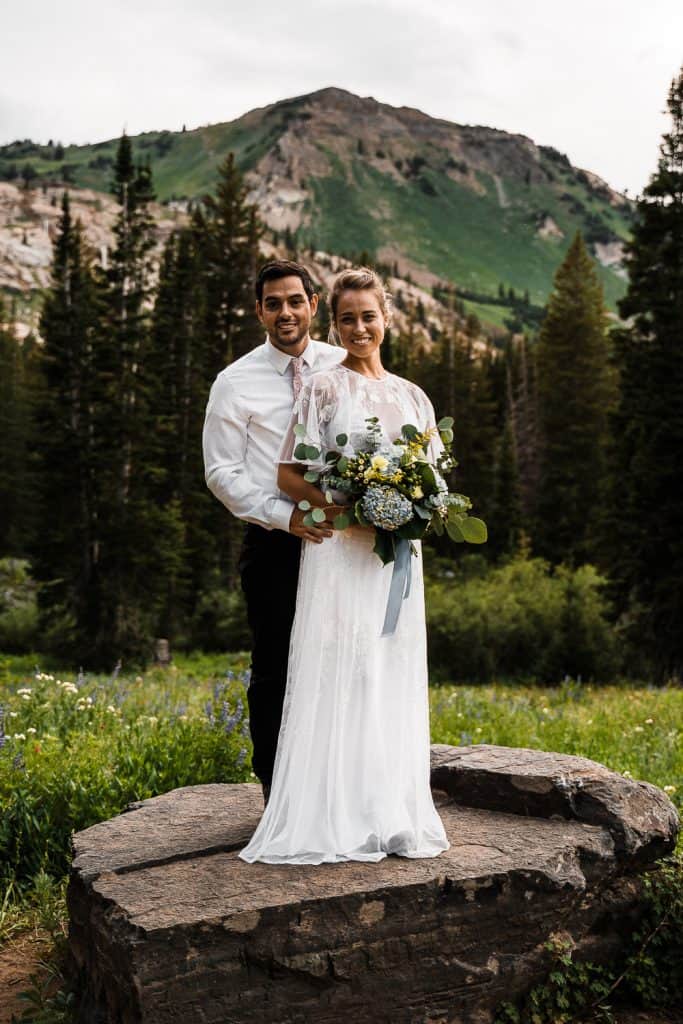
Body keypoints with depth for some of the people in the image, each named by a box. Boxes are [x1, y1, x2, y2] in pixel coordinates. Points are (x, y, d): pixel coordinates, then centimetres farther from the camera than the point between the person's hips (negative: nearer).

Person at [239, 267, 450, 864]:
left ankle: (391, 812, 17)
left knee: (395, 678, 7)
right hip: (340, 549, -5)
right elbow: (288, 476, -3)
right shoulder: (324, 389, 0)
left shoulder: (412, 396, 14)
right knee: (338, 677, -5)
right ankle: (332, 818, 4)